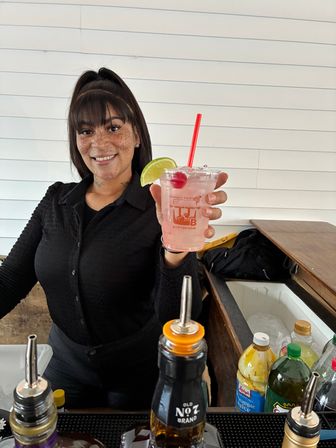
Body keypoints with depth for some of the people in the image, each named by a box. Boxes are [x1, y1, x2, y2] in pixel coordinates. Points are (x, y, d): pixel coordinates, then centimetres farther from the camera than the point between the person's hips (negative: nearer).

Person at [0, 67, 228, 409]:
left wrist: (176, 251, -48)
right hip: (67, 371, 4)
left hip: (141, 380, -3)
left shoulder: (160, 208, -21)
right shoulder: (57, 201, -6)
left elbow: (178, 319, -29)